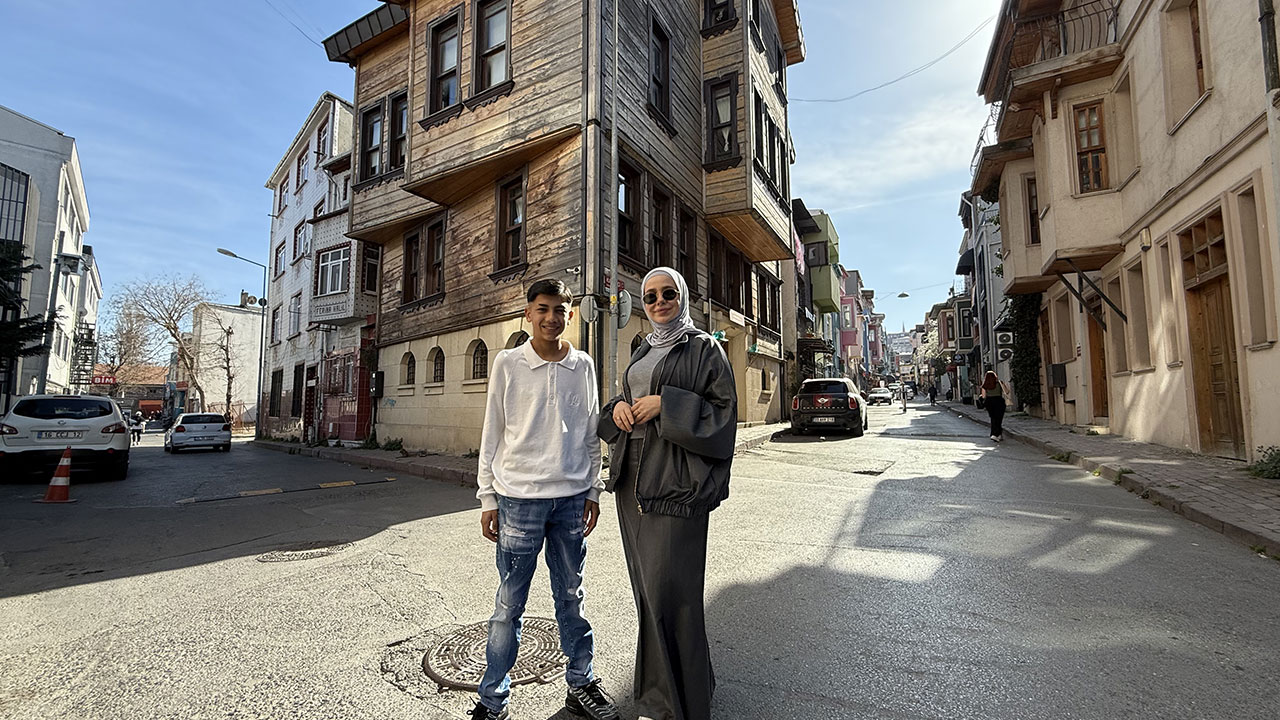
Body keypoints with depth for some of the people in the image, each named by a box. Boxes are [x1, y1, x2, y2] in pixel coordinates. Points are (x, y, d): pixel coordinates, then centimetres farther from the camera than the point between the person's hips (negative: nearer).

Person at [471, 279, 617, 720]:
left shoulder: (583, 365, 5)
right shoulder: (508, 364, -1)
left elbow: (591, 434, 10)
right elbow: (492, 435, 1)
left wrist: (593, 490, 9)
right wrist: (488, 498, 0)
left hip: (571, 498, 3)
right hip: (519, 497, -2)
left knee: (571, 597, 15)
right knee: (509, 604, 6)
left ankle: (580, 685, 30)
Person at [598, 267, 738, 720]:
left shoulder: (704, 348, -2)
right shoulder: (641, 353, 17)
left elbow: (724, 411, -9)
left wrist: (666, 404, -18)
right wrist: (619, 407, 0)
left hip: (675, 482, -7)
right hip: (633, 478, 7)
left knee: (669, 593, -3)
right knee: (648, 588, 14)